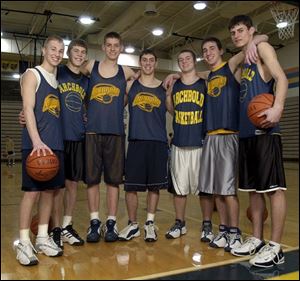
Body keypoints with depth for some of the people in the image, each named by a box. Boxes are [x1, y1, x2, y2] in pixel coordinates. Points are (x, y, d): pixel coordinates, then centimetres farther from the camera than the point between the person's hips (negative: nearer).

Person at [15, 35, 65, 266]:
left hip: (56, 144, 7)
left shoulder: (58, 79, 20)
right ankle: (24, 243, 4)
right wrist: (37, 141, -24)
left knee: (50, 190, 8)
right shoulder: (32, 75, 0)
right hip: (36, 145, -7)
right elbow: (28, 108, -12)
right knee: (32, 191, -6)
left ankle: (43, 238, 19)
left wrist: (55, 142, 9)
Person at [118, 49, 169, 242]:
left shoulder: (165, 87, 10)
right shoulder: (130, 85, 10)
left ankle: (150, 224, 20)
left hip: (159, 142, 1)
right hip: (136, 141, 0)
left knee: (155, 186, 5)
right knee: (131, 186, 1)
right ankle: (133, 225, 17)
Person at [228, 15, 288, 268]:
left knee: (274, 186, -6)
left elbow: (281, 78, -10)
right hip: (246, 131, 9)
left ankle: (276, 247, -2)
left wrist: (278, 107, -27)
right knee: (253, 187, 10)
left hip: (264, 129, -8)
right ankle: (257, 239, 19)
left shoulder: (262, 48, 4)